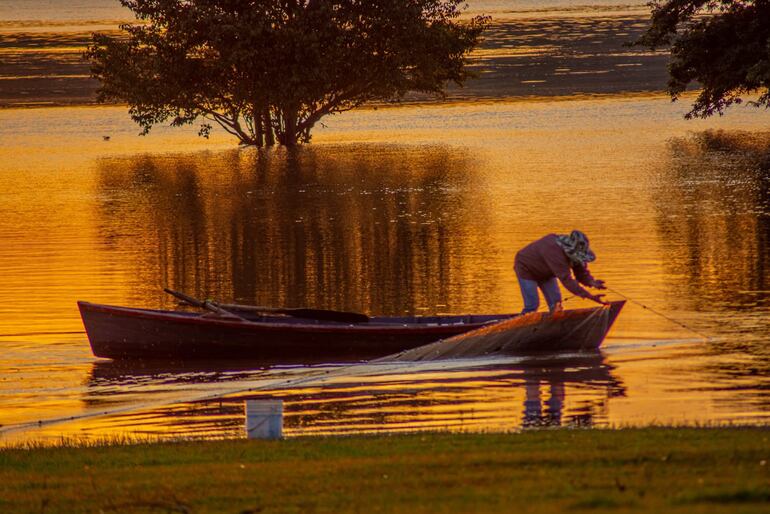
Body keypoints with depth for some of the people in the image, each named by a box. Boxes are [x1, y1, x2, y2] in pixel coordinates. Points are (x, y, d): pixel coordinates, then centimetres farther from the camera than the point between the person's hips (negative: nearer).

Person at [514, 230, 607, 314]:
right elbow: (566, 279, -47)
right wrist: (590, 296, -49)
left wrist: (592, 282, -36)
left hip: (545, 272, 8)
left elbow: (582, 274, -11)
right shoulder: (555, 252, -44)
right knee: (532, 304, -14)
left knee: (555, 302, -1)